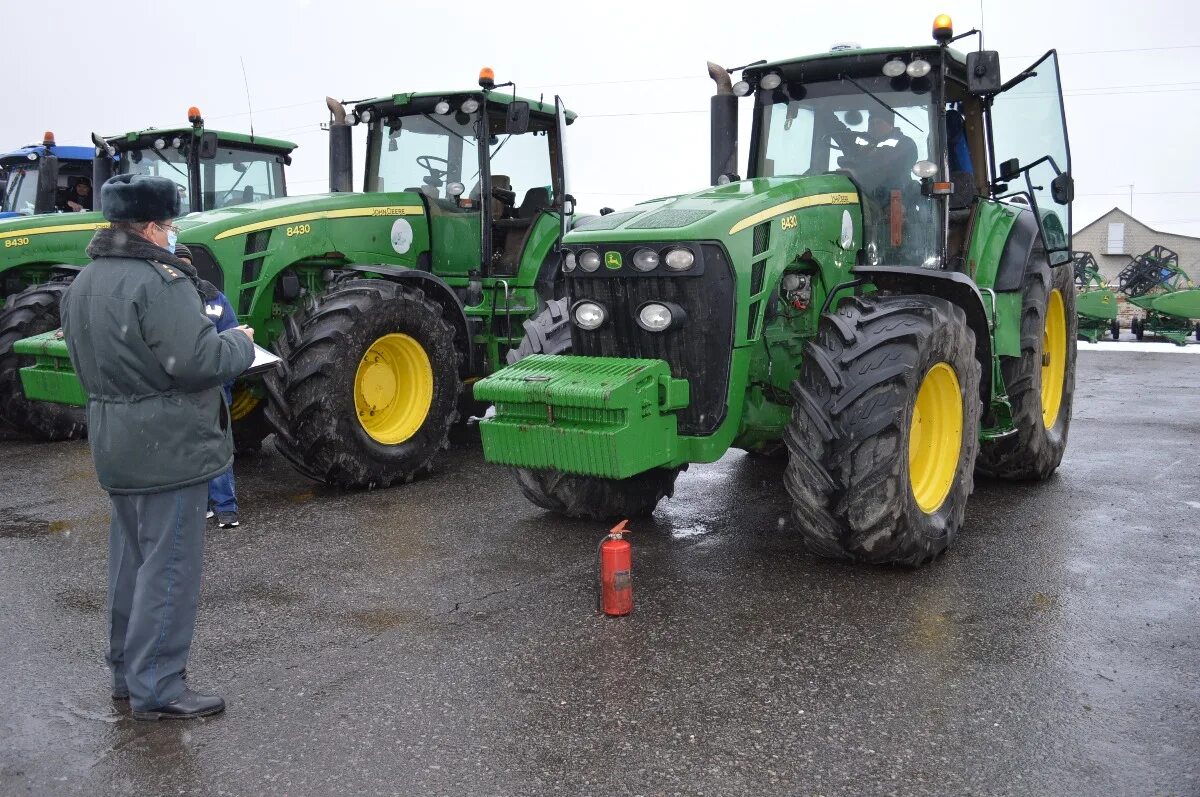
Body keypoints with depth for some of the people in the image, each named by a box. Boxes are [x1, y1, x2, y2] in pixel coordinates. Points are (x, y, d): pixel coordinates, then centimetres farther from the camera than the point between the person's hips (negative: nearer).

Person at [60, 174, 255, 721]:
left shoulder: (83, 284, 11)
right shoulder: (157, 281, -20)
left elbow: (91, 361, 16)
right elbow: (198, 361, -25)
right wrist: (241, 342, -8)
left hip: (113, 444, 10)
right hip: (168, 446, -9)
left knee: (131, 558, 19)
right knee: (169, 567, -1)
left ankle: (127, 673, 30)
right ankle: (156, 688, 7)